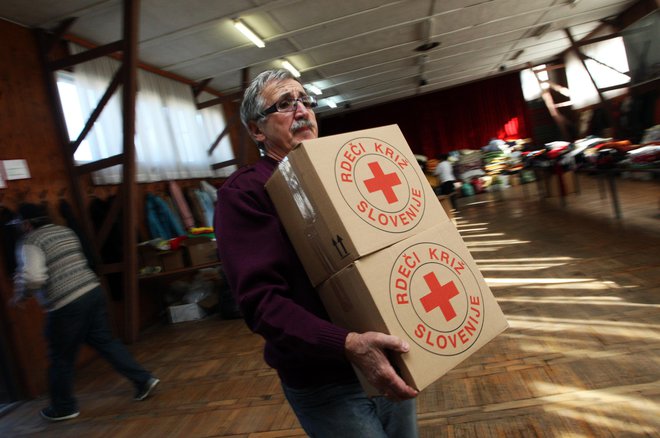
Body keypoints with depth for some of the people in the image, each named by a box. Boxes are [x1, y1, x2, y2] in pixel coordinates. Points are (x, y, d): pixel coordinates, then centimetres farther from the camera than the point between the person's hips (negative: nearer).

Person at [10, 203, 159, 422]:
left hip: (66, 305, -7)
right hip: (92, 290, 7)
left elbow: (33, 278, -26)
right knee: (104, 340, 16)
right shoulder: (64, 231, 14)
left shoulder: (30, 243, -10)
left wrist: (20, 296, -5)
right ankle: (143, 379, 14)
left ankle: (63, 407, 30)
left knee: (61, 357, 12)